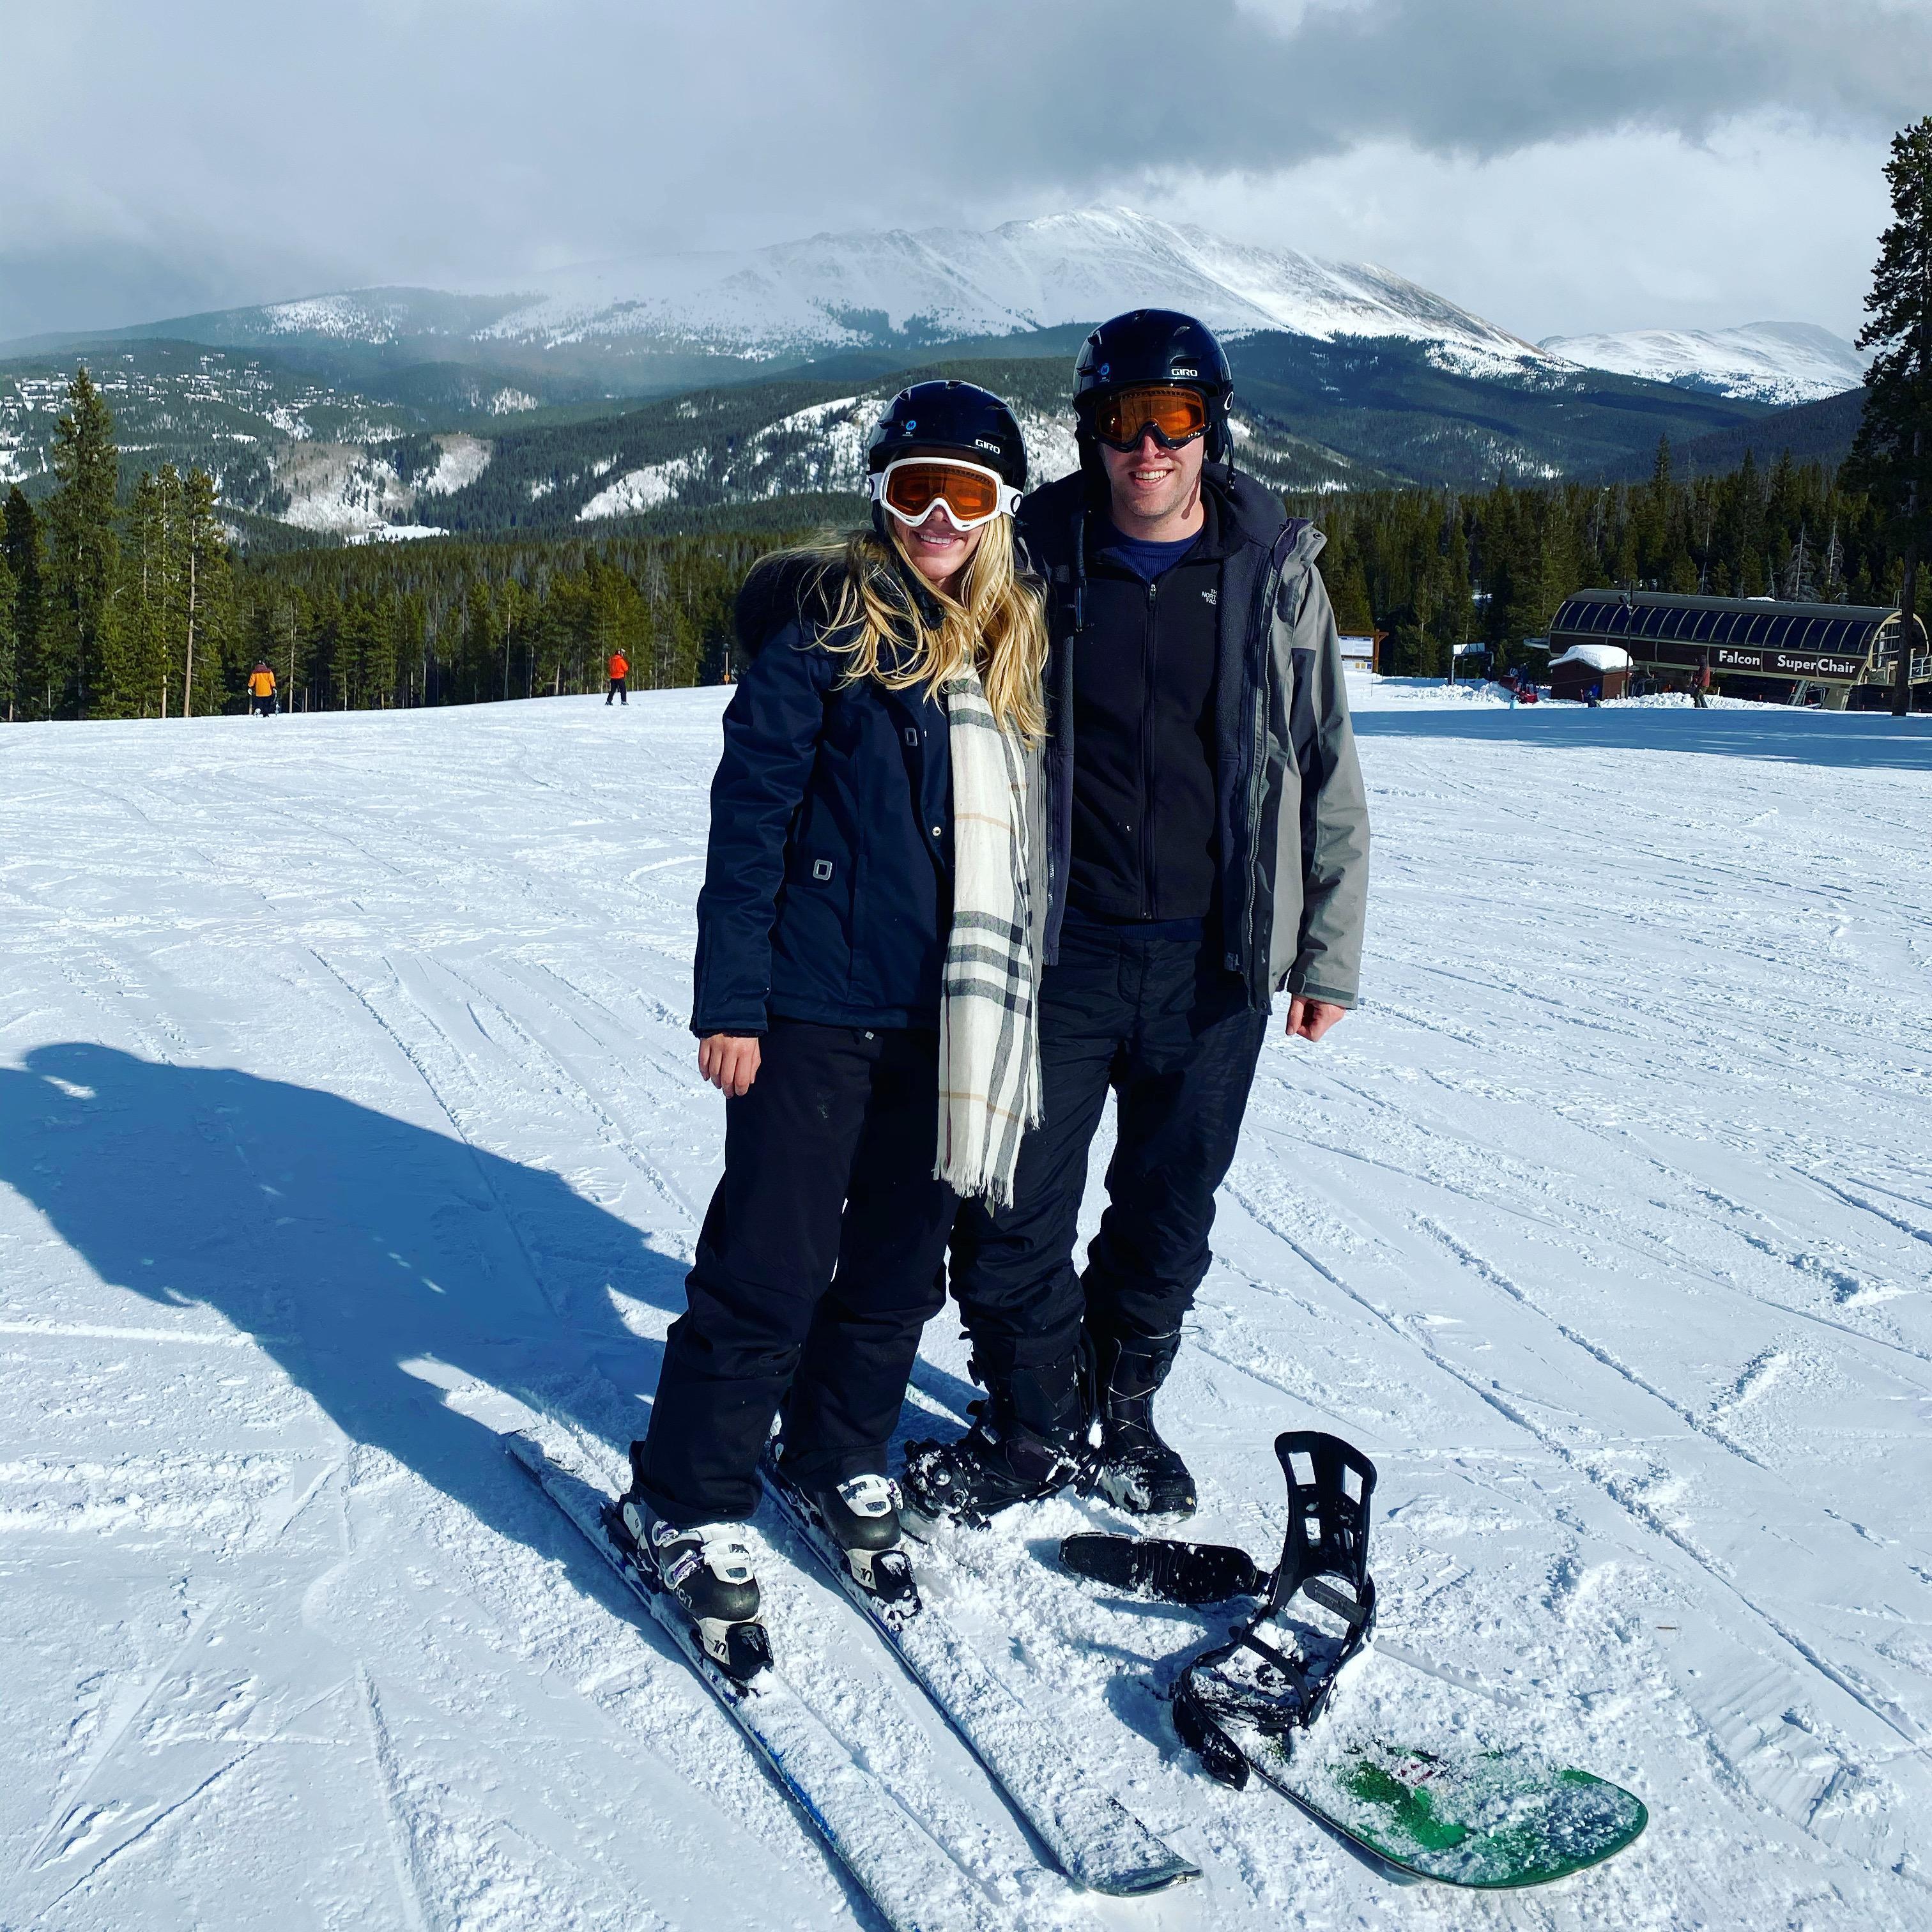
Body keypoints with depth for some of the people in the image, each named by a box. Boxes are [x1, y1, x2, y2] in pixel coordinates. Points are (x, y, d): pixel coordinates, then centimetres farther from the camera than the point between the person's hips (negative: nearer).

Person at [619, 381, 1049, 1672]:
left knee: (901, 1260, 15)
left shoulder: (1020, 647, 9)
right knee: (772, 1262, -2)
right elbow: (749, 815, -9)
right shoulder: (823, 626, -7)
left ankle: (842, 1455, 35)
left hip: (945, 1017, 6)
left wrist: (1016, 999, 15)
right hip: (815, 1007, -5)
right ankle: (689, 1503, 14)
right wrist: (729, 1002, -13)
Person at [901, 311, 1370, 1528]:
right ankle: (1034, 1426, 25)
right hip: (1059, 949, -1)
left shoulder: (1276, 572, 1)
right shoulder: (1037, 559, 0)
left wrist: (1329, 955, 3)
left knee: (1171, 1211, 13)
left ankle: (1120, 1410, 35)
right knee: (1017, 1209, 2)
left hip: (1217, 959, 1)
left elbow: (1328, 774, 5)